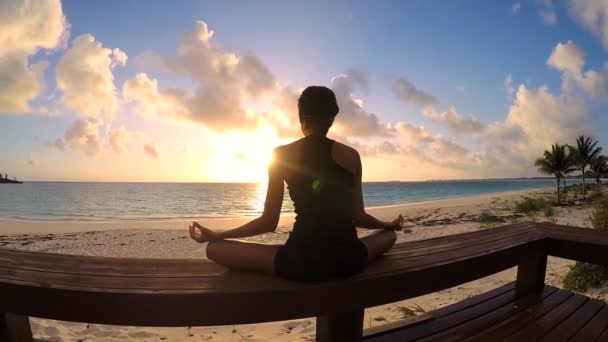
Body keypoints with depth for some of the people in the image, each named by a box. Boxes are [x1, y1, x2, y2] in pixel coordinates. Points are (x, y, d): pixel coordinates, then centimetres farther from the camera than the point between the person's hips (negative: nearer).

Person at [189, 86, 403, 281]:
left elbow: (269, 223, 1)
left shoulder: (281, 155, 0)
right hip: (349, 259, 3)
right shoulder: (351, 156, 5)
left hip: (301, 262, -2)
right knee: (390, 235, 35)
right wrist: (390, 225, 30)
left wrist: (215, 235, 15)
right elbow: (358, 217, 9)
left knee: (213, 248, 11)